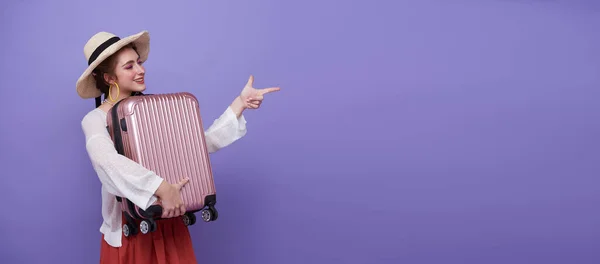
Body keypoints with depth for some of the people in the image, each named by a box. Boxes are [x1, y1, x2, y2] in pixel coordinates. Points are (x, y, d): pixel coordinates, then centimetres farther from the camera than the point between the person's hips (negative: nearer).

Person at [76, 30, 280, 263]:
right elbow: (108, 162, -31)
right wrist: (162, 188, -39)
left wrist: (240, 103, -4)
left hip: (169, 223, 4)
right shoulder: (95, 120, -11)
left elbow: (205, 142, -1)